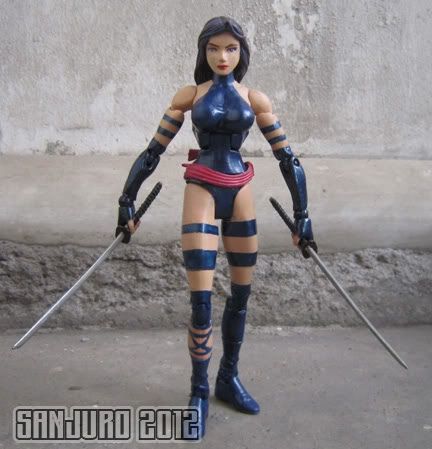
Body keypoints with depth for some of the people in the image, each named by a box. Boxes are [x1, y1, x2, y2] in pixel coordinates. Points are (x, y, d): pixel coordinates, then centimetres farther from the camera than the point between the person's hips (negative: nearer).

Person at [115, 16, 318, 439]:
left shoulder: (255, 100, 6)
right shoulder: (189, 95, 3)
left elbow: (287, 158, 5)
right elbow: (153, 152, 3)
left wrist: (302, 214, 2)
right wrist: (127, 201, 1)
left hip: (240, 193, 3)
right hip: (202, 191, -3)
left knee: (242, 292, 9)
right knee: (201, 299, -8)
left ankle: (229, 378, 28)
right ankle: (199, 391, 11)